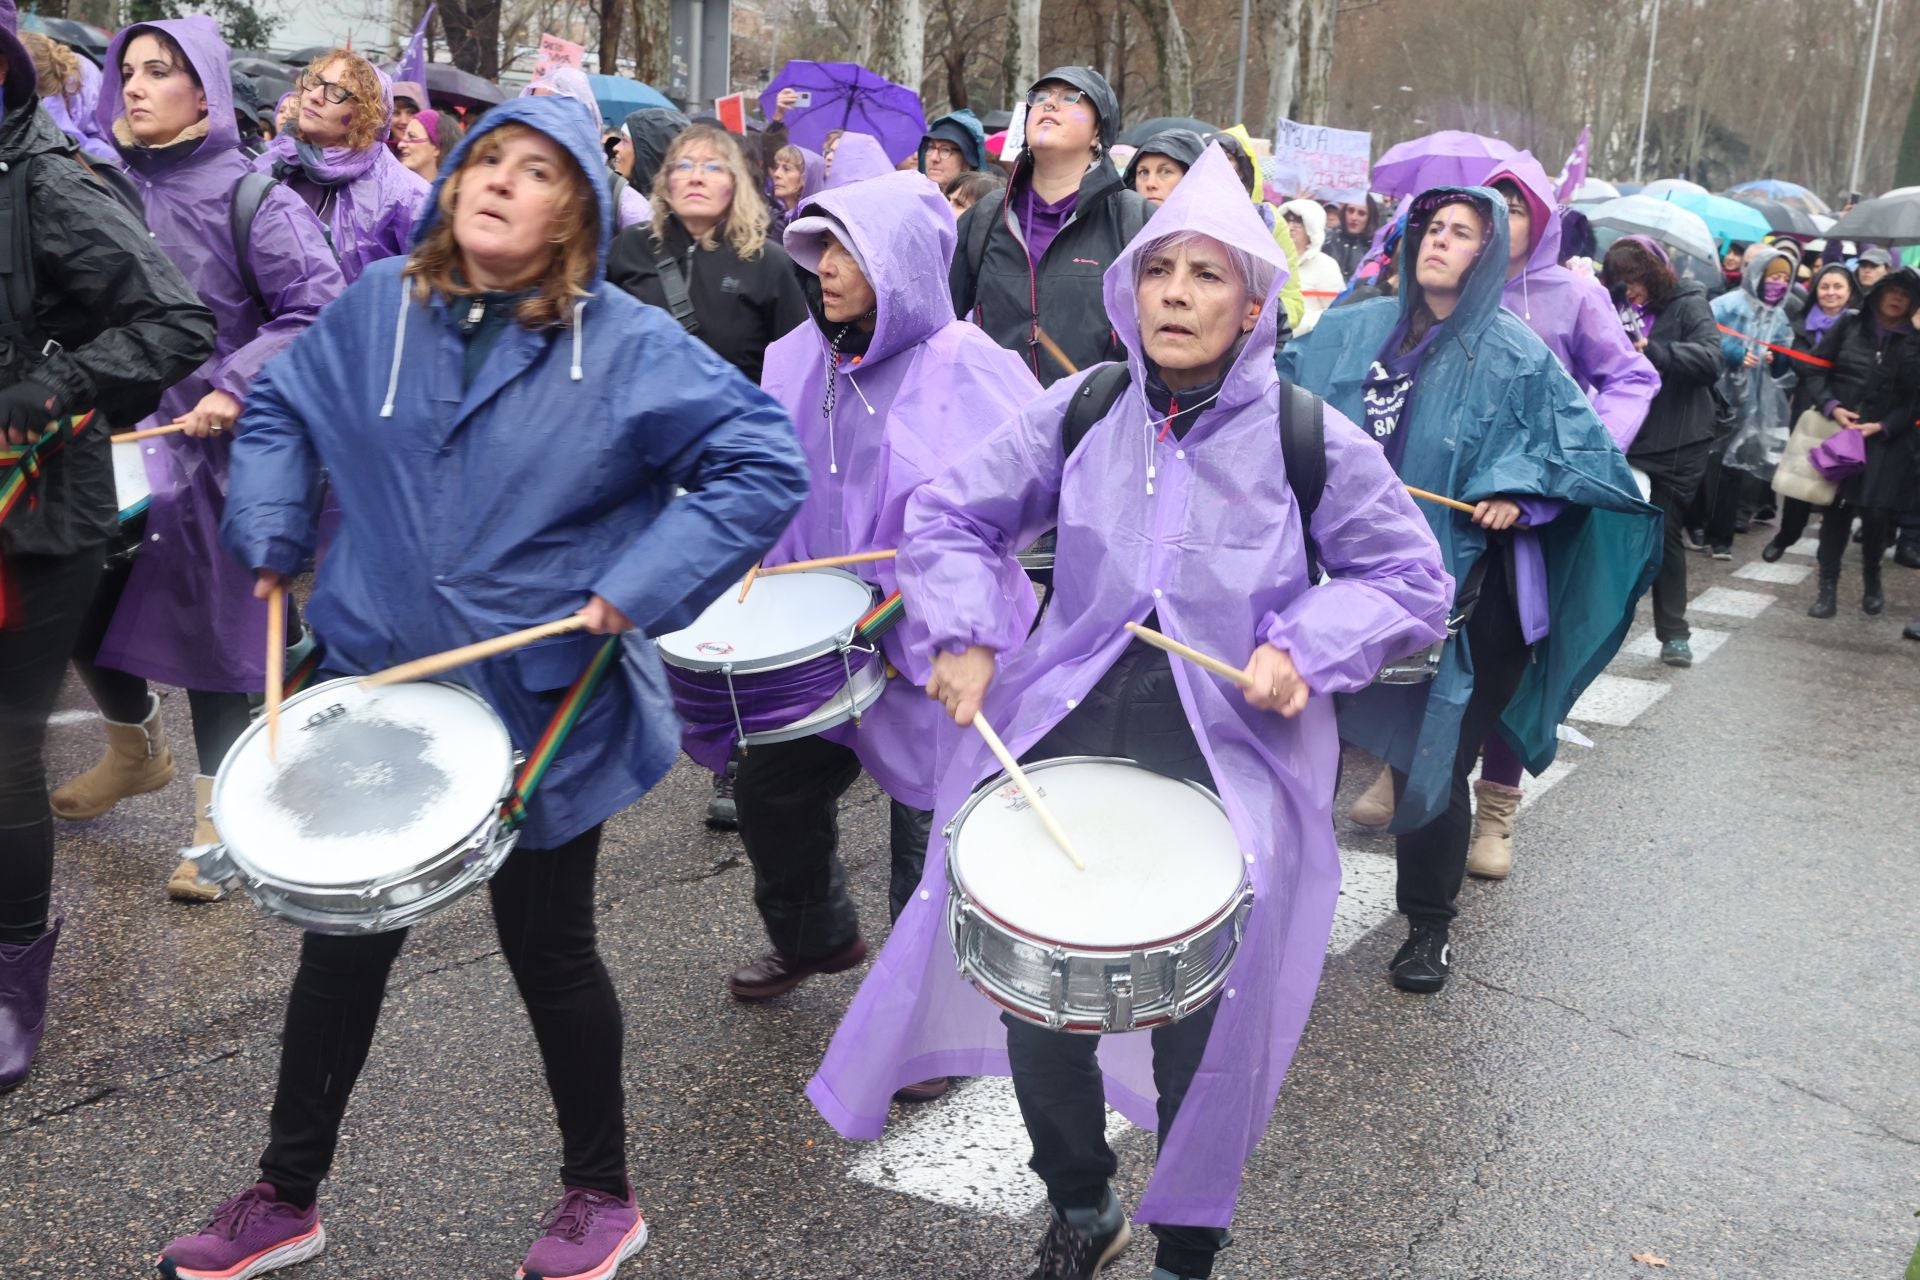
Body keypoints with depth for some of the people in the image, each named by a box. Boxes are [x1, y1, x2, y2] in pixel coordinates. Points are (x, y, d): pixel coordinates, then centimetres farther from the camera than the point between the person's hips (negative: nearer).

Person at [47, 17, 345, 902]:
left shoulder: (247, 196, -9)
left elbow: (321, 311, -15)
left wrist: (237, 385, -21)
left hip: (215, 445, -5)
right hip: (113, 435, 5)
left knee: (212, 625, 2)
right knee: (83, 610, 12)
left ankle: (216, 819, 16)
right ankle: (136, 752, 41)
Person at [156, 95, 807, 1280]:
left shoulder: (629, 347, -14)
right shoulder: (378, 306, 0)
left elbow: (765, 463, -17)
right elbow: (281, 405, 16)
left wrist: (639, 588, -22)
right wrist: (272, 533, 3)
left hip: (547, 709, -4)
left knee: (549, 949, 10)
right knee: (344, 943, 16)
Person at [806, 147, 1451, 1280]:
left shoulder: (1310, 439, -7)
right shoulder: (1082, 410, 0)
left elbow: (1410, 582, 2)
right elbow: (954, 515, 9)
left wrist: (1306, 649, -14)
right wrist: (965, 632, -6)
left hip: (1235, 753, -2)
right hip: (1069, 724, 3)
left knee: (1202, 1022, 3)